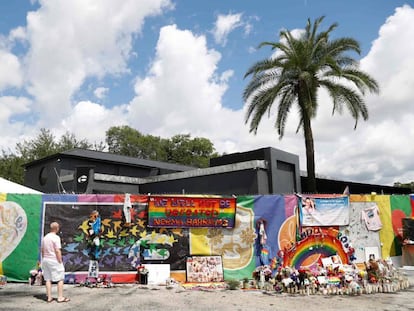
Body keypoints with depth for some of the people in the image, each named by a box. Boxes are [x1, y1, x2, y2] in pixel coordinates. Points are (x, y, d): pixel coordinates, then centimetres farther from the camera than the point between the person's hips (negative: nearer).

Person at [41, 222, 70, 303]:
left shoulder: (45, 237, 9)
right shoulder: (56, 237, -14)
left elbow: (42, 250, 14)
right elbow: (57, 251, -17)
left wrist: (44, 260, 21)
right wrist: (60, 262, -12)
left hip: (45, 260, 7)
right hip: (54, 260, -7)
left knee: (48, 279, 11)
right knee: (60, 279, 3)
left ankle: (49, 297, 15)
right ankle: (60, 297, 4)